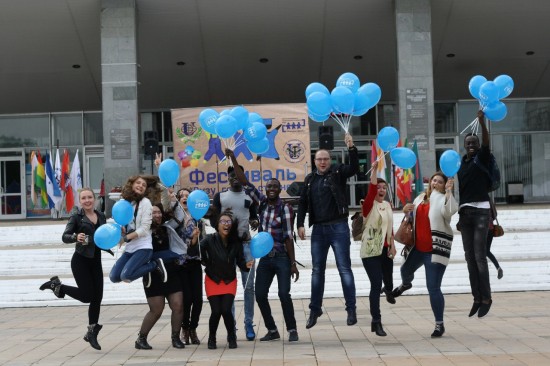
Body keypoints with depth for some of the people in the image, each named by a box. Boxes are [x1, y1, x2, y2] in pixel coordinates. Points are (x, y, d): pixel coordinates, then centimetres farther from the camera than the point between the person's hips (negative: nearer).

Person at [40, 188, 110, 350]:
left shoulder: (101, 216, 8)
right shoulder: (76, 216, -7)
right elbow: (65, 236, -12)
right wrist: (76, 237, -33)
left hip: (96, 260, 5)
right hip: (80, 260, -5)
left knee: (97, 297, 6)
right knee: (87, 295, -8)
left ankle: (92, 333, 21)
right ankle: (56, 285, 15)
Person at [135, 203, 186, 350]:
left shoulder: (166, 229, 7)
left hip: (172, 273, 4)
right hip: (153, 276, -4)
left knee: (178, 306, -3)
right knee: (156, 310, -1)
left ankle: (176, 338, 11)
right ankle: (141, 339, 17)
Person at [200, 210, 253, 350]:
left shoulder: (236, 242, -9)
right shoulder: (210, 240, -16)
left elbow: (240, 262, -6)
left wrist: (247, 265, -26)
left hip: (229, 280, 1)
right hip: (213, 280, -1)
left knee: (226, 310, -12)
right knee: (216, 311, -11)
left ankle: (232, 338, 15)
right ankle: (212, 339, 17)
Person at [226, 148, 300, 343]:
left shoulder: (285, 208, -8)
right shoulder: (262, 202, 4)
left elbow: (288, 237, -9)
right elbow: (244, 182, 1)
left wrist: (293, 264, -11)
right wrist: (233, 159, -6)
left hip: (282, 258, -5)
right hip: (265, 257, 5)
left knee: (284, 294, -10)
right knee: (260, 294, 2)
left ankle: (292, 330, 4)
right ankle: (272, 330, 16)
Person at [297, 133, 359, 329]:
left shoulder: (337, 173, 1)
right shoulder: (310, 179, 11)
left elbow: (354, 168, -17)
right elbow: (303, 203, 12)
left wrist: (351, 148, -31)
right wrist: (300, 224, 2)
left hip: (338, 227, -4)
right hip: (318, 229, 4)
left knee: (344, 268, -2)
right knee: (317, 270, 8)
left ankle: (351, 309, 2)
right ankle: (315, 309, 17)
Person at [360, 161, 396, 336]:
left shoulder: (388, 205, 12)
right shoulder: (369, 205, -7)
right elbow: (371, 188, -25)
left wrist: (392, 245, 8)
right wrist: (374, 170, -31)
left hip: (385, 250, 7)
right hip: (370, 250, -7)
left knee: (388, 284, 8)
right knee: (376, 285, -11)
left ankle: (375, 319, 27)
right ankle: (377, 322, -5)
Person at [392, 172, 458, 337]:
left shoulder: (444, 199, -10)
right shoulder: (421, 197, 9)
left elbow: (450, 211, -33)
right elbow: (414, 216, 23)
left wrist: (449, 191, -35)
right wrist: (406, 210, 2)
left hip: (436, 248, -7)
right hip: (418, 247, 7)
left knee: (433, 288, -9)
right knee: (406, 270, 31)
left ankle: (439, 324, 5)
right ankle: (405, 284, 69)